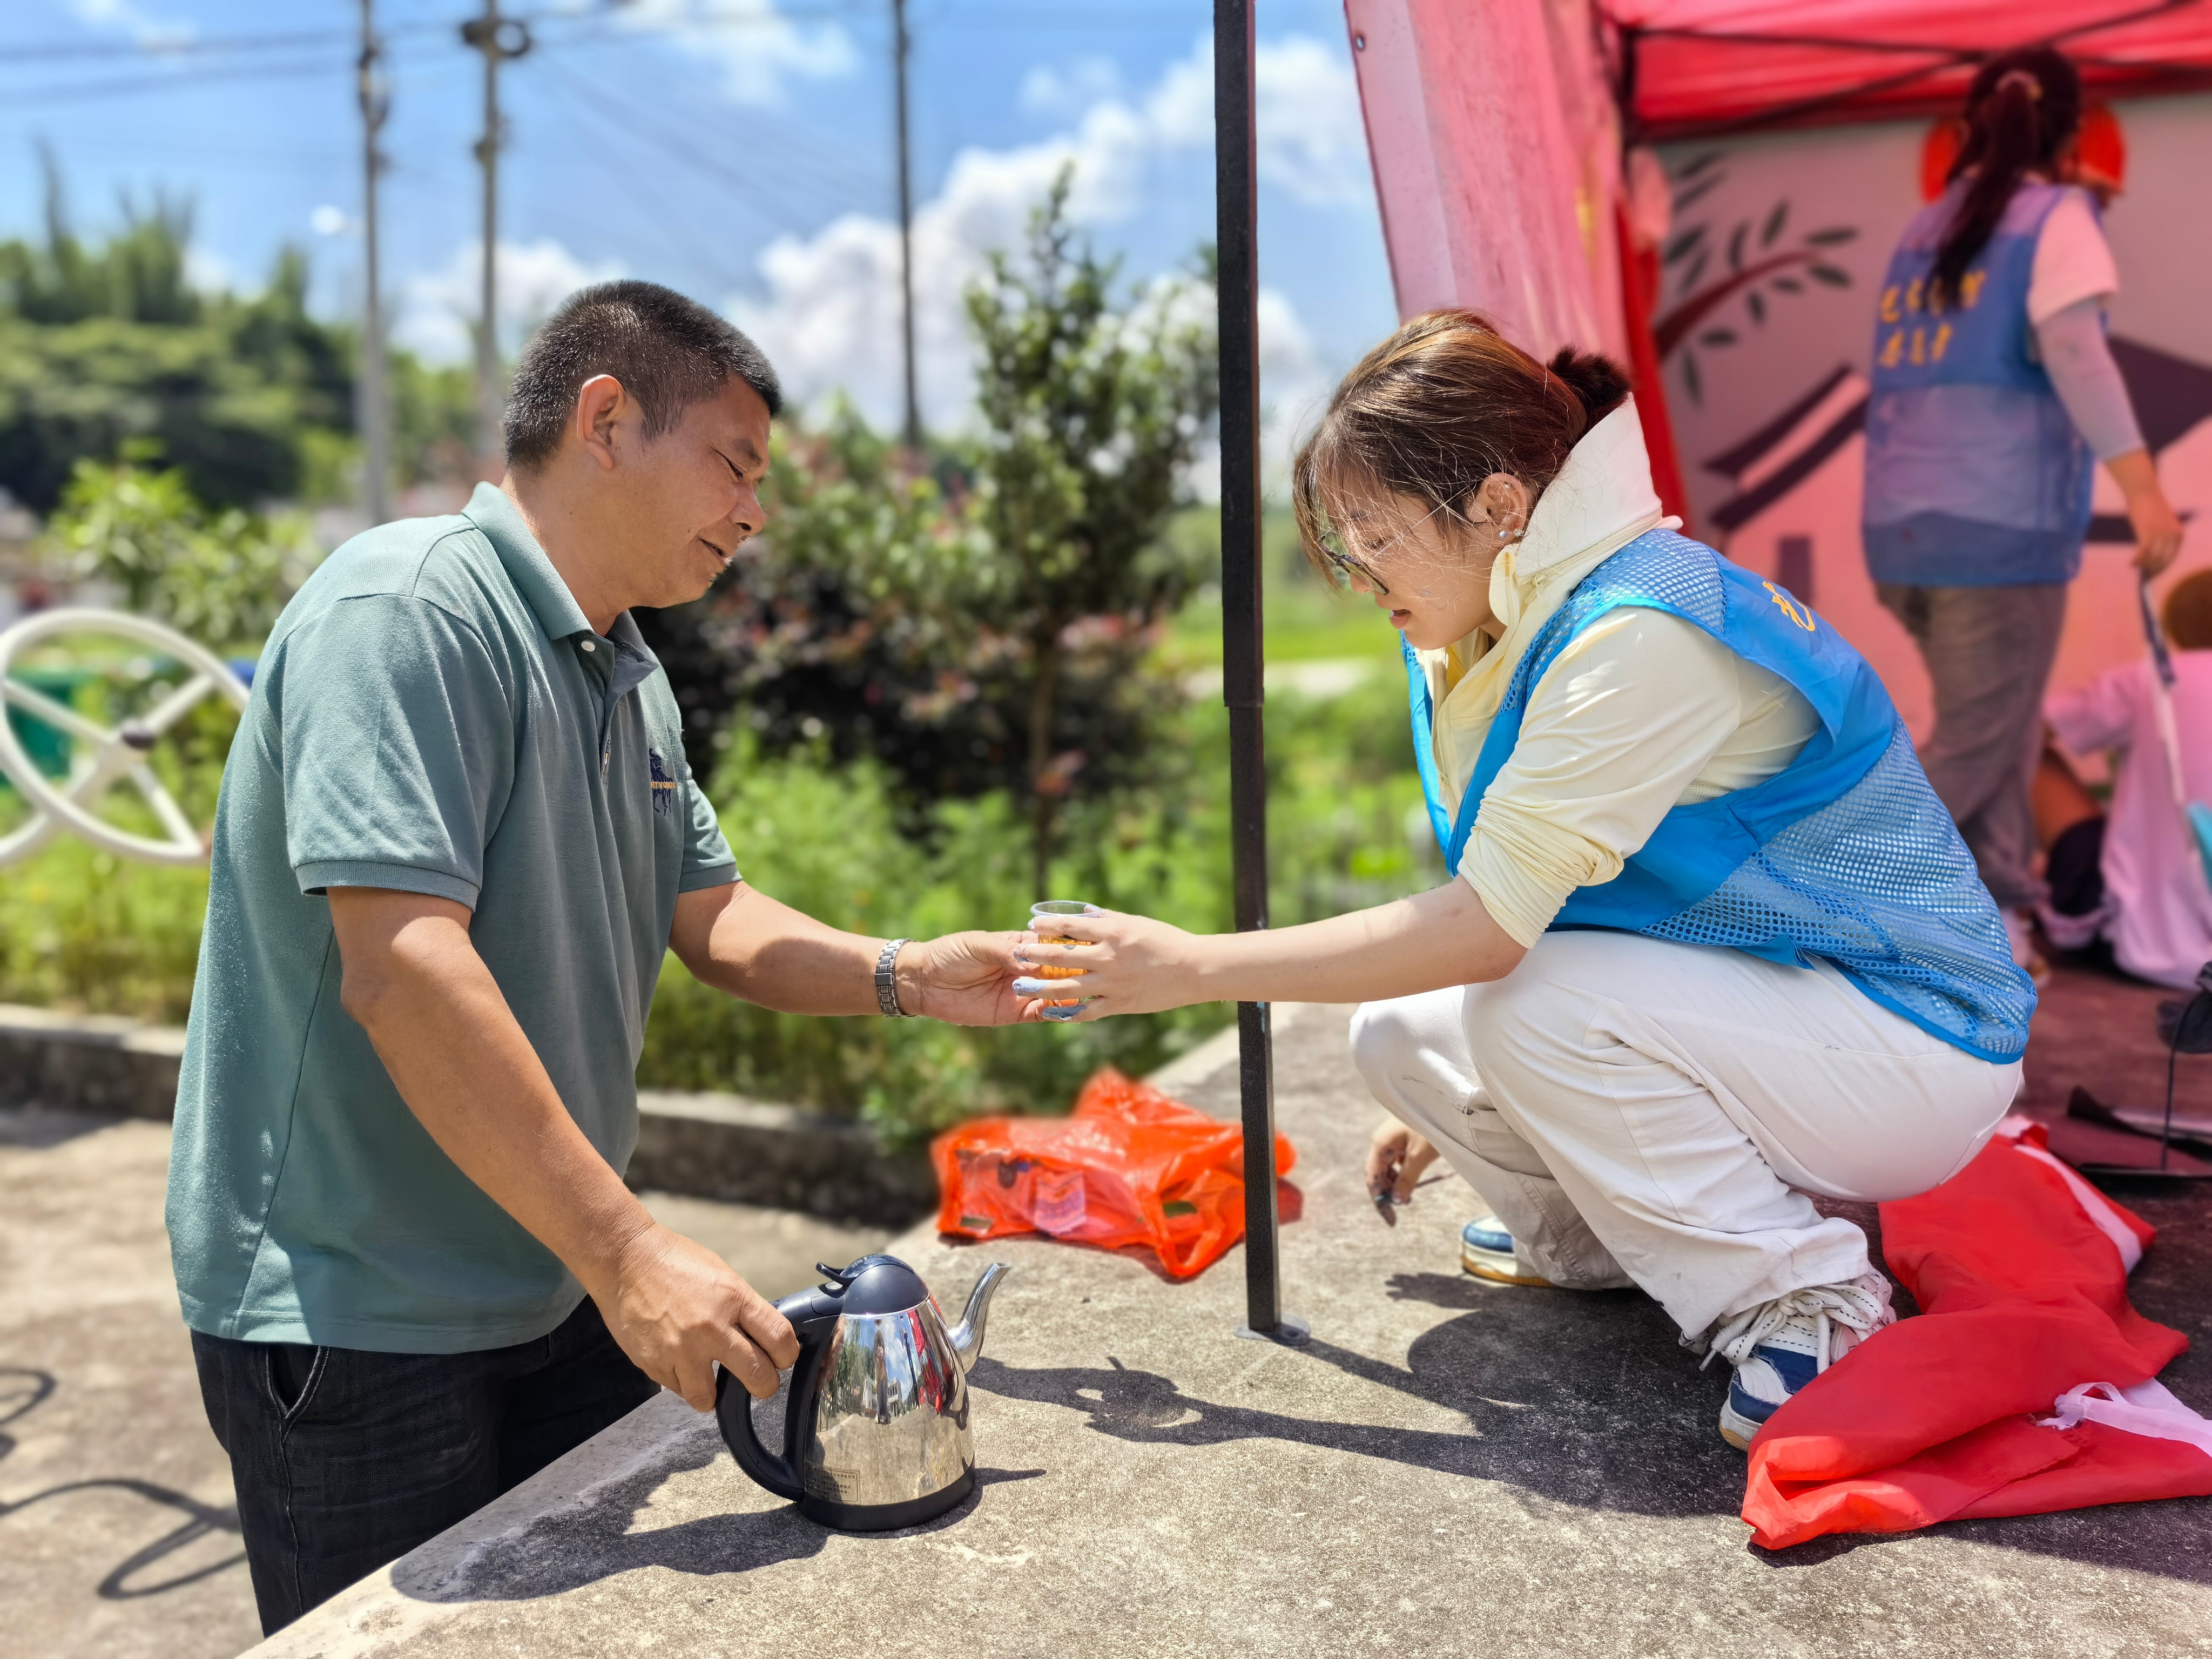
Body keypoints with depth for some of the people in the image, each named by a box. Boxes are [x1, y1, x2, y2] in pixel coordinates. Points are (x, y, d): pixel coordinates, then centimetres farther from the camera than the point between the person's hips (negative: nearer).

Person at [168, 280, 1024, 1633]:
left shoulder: (630, 675, 10)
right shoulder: (409, 610, -20)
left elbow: (707, 916, 12)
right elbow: (401, 967, -29)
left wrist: (905, 976, -5)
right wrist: (626, 1247, -30)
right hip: (359, 1322, -8)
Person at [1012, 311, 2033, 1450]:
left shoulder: (1643, 636, -27)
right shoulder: (1511, 625, 2)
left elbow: (1491, 927, -30)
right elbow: (1509, 907, 12)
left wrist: (1197, 968, -27)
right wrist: (1451, 1107, 17)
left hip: (1914, 1047, -8)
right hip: (1743, 1005, 8)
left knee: (1537, 1004, -30)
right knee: (1399, 1034, -8)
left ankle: (1811, 1301, -11)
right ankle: (1602, 1237, 15)